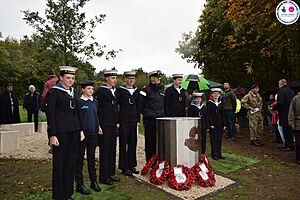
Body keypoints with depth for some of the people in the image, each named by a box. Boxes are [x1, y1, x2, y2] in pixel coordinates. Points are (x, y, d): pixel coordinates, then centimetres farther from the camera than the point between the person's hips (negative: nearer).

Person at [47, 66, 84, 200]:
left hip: (74, 132, 6)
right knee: (59, 164, 5)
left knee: (71, 163, 12)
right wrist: (52, 135, -13)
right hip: (60, 132, -6)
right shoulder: (54, 92, -5)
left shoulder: (73, 92, 13)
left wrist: (81, 130, 12)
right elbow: (51, 114, -9)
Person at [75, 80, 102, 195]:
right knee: (80, 158, 6)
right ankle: (79, 184, 17)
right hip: (82, 133, -5)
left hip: (93, 133, 5)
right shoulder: (79, 102, -7)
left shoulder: (95, 102, 10)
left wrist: (98, 126, 9)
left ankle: (93, 181, 27)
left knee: (91, 157, 15)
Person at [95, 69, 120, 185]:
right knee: (105, 150, 0)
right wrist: (99, 124, -15)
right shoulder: (101, 91, -8)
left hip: (113, 124, 8)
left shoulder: (114, 91, 15)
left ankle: (111, 173, 25)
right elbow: (97, 108, -12)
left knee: (112, 149, 13)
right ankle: (103, 177, 12)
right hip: (104, 124, -7)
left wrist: (117, 122, 14)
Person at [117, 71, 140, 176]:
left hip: (133, 121, 5)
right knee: (123, 145, 2)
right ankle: (124, 167, 12)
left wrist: (138, 119, 11)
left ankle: (131, 165, 23)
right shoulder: (120, 90, -4)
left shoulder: (136, 91, 12)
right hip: (124, 121, -5)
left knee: (133, 143, 11)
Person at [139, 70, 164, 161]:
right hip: (149, 119, -6)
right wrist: (146, 113, -4)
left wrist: (162, 112, 13)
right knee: (150, 141, 2)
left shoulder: (161, 89, 13)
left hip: (160, 118, 6)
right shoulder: (146, 89, -7)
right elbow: (140, 105, -7)